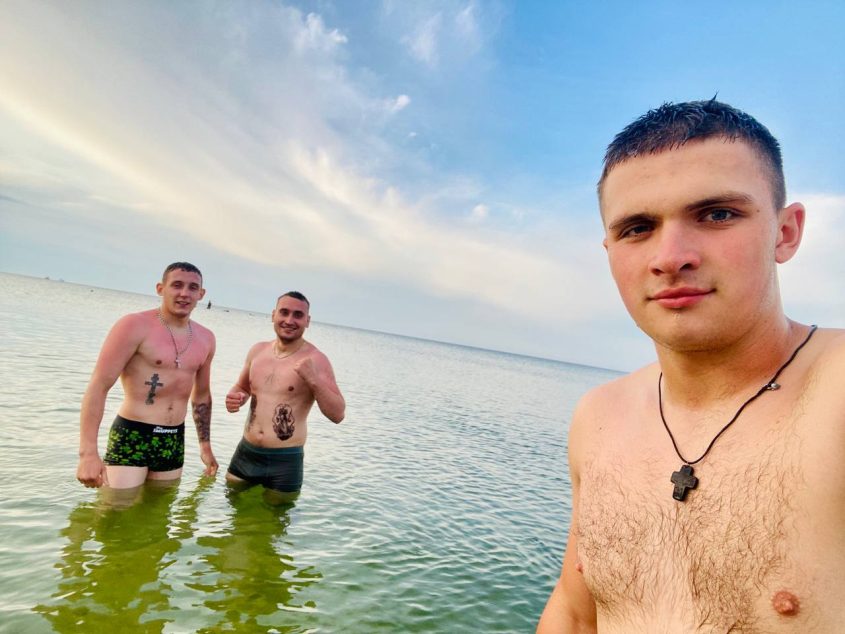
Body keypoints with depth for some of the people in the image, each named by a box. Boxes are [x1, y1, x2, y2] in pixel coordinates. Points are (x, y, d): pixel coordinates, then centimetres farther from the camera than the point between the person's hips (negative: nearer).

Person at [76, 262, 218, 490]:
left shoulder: (205, 339, 7)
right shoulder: (135, 325, -10)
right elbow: (98, 387, -14)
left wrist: (205, 446, 20)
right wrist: (88, 452, -22)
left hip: (174, 441, 5)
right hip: (131, 437, -5)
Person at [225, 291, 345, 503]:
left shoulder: (315, 359, -13)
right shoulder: (257, 350, 3)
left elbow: (338, 414, -15)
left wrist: (314, 380, -29)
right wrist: (235, 397, -3)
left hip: (285, 460, -4)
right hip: (245, 453, 5)